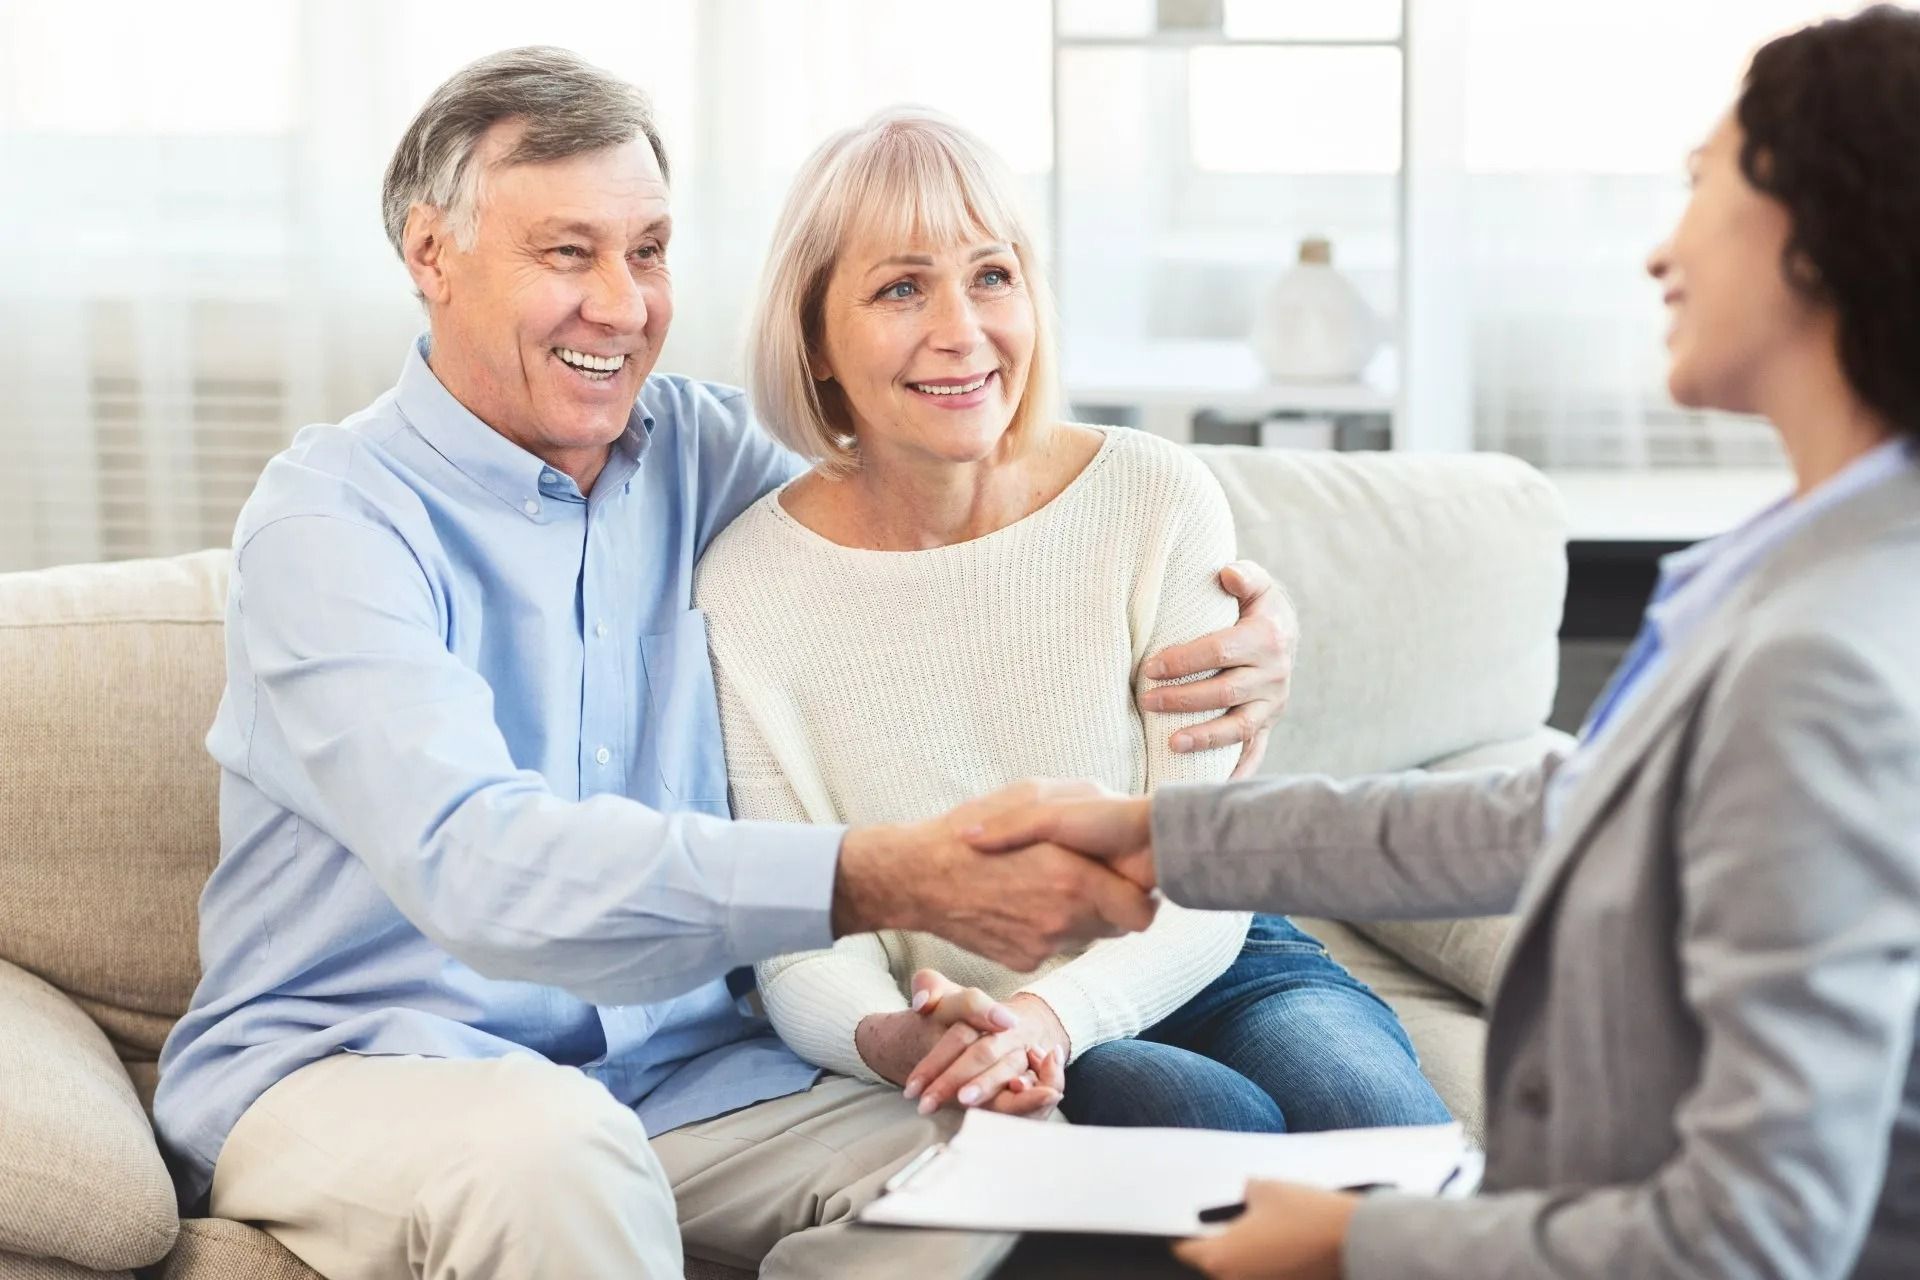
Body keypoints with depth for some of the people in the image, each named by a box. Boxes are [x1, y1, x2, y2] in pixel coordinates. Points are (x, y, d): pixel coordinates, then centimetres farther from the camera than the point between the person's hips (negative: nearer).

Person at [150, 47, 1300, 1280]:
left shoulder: (703, 450, 6)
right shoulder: (330, 519, -12)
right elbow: (474, 862, -28)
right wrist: (885, 879, -40)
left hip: (672, 1064, 5)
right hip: (343, 1070, -5)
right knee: (546, 1147, -38)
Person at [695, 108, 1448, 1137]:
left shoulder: (1157, 502, -6)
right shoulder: (748, 585, -6)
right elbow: (803, 949, -5)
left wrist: (1050, 1010, -28)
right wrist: (897, 1040, -30)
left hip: (1204, 979, 2)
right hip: (974, 1052, -2)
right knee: (1211, 1119, -33)